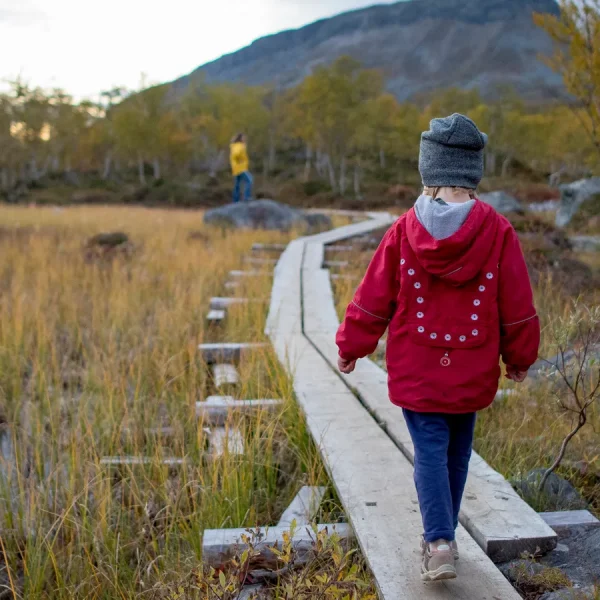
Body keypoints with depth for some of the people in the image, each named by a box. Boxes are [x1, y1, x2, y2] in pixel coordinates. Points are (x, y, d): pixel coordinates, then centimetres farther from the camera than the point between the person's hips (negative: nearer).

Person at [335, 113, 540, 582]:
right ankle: (444, 536, 31)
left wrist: (349, 348, 12)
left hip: (416, 371, -1)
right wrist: (520, 358, 15)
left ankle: (439, 542, -6)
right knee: (457, 453, 17)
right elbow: (518, 308, -3)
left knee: (430, 452, 7)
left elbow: (373, 301, -3)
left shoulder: (403, 232, -11)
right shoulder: (498, 233, -11)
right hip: (472, 373, 1)